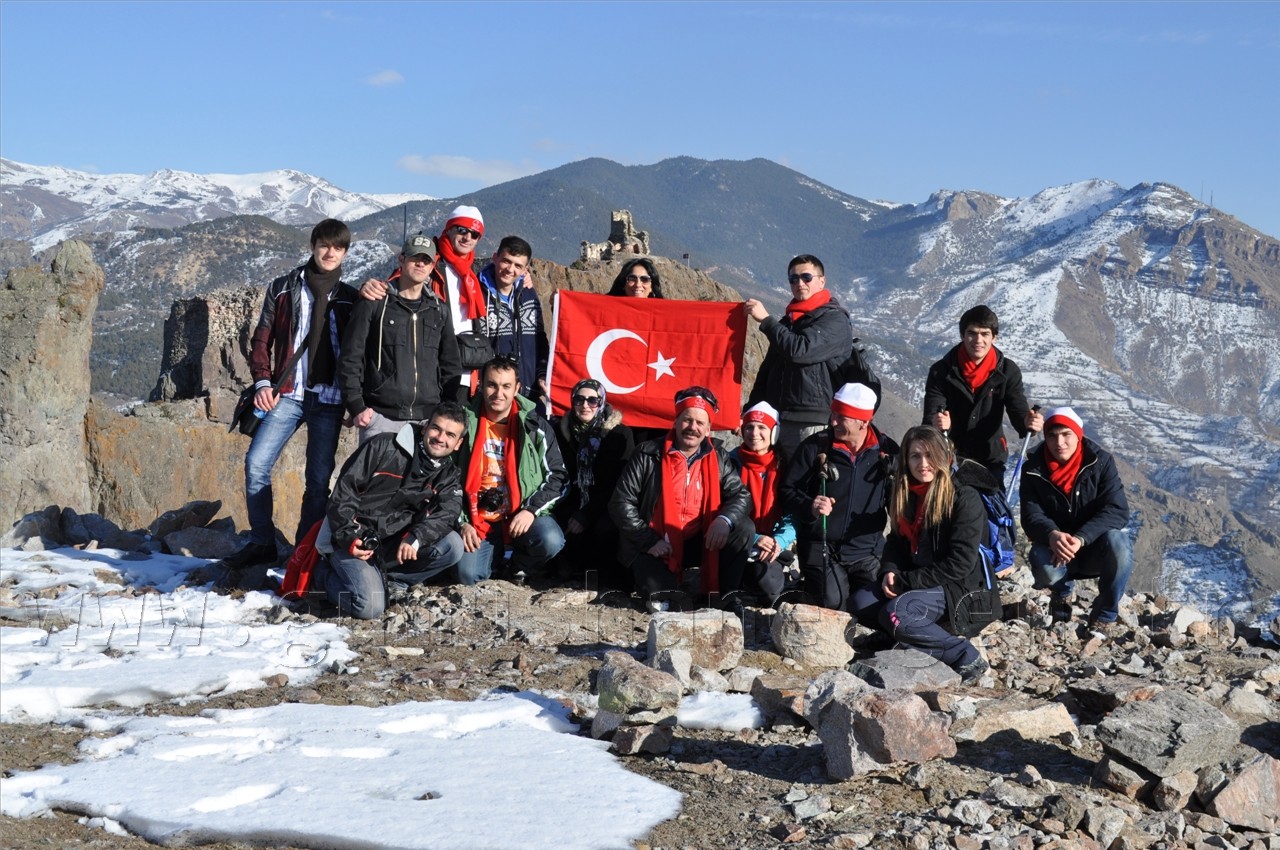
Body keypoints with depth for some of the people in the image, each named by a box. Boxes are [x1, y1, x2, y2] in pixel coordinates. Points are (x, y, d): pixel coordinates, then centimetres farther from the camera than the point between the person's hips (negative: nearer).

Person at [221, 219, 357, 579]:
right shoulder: (283, 289, 8)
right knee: (257, 463, -14)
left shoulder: (350, 299, 10)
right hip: (287, 395, 0)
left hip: (329, 400, 1)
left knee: (319, 478, 1)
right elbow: (261, 339, 7)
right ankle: (261, 543, -4)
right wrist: (262, 382, -6)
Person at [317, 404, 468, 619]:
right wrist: (349, 536, -18)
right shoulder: (384, 446, -5)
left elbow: (446, 513, -12)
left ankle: (386, 580, -8)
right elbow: (344, 490, -7)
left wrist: (415, 538, -32)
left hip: (396, 546, 4)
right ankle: (330, 576, 5)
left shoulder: (448, 476, 7)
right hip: (353, 541, -4)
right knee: (370, 607, -26)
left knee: (452, 545, -20)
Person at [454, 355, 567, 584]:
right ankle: (495, 556, 14)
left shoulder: (535, 426, -1)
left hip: (522, 514, 0)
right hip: (478, 519, 0)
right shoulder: (466, 424, 0)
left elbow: (556, 476, 0)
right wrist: (462, 522, -4)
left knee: (551, 541, -30)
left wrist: (531, 510, -14)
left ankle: (519, 566, 4)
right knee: (468, 575, -22)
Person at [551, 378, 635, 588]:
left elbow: (617, 483, -9)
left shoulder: (620, 434, -4)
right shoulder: (562, 430, 6)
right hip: (574, 504, 3)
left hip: (607, 506, -3)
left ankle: (615, 579, -8)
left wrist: (586, 516, -18)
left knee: (604, 530, -35)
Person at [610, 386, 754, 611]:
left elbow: (741, 495, 1)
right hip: (654, 549, -4)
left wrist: (725, 519, -22)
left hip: (698, 545, 4)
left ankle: (726, 595, -7)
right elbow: (621, 503, -8)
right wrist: (648, 541, -17)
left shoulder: (717, 458, 5)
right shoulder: (648, 455, -6)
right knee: (662, 597, -28)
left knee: (744, 529, -16)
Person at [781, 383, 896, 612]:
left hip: (868, 551, 2)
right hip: (822, 548, -2)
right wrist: (809, 507, -18)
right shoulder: (815, 447, -1)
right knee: (832, 605, -19)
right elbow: (788, 489, 2)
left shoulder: (887, 450, 3)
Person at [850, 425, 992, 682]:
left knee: (896, 613, -31)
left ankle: (965, 656, -23)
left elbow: (959, 564, -17)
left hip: (954, 588, -7)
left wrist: (905, 581, -16)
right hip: (912, 582, 7)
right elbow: (896, 541, 15)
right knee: (862, 600, -14)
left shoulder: (965, 499, -13)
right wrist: (890, 572, -8)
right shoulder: (905, 495, 9)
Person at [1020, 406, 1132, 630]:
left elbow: (1117, 510, -20)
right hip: (1054, 545, 1)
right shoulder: (1033, 469, -6)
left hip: (1096, 545, -1)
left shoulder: (1100, 461, -11)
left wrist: (1080, 539, -36)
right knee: (1044, 568, -34)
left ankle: (1105, 615, -11)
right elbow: (1031, 515, -12)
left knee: (1117, 544, -35)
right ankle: (1064, 590, 8)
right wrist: (1052, 535, -37)